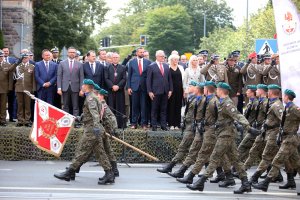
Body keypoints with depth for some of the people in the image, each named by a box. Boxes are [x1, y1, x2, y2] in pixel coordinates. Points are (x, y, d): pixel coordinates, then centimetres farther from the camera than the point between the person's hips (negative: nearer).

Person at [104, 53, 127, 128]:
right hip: (110, 90, 0)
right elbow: (106, 78, 1)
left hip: (120, 90, 0)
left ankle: (121, 124, 0)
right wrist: (112, 86, -11)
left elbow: (124, 79, 2)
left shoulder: (123, 68, 11)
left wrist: (118, 86, -12)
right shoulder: (107, 68, 10)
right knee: (111, 108, -2)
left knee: (120, 108, -1)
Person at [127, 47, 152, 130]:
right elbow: (129, 75, 6)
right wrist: (128, 87, -1)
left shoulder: (148, 62, 5)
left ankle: (144, 123, 5)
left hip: (144, 86, 0)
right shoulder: (131, 62, 6)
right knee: (134, 106, 3)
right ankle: (134, 123, 8)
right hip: (135, 86, 0)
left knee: (144, 106, 1)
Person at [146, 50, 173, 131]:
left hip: (165, 92, 4)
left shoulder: (166, 66, 12)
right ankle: (154, 126, 5)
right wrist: (149, 91, -9)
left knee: (164, 109, 7)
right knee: (154, 109, 1)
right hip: (155, 92, -4)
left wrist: (170, 90, 7)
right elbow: (148, 80, -3)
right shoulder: (151, 66, -1)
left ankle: (163, 125, 10)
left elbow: (169, 79, 14)